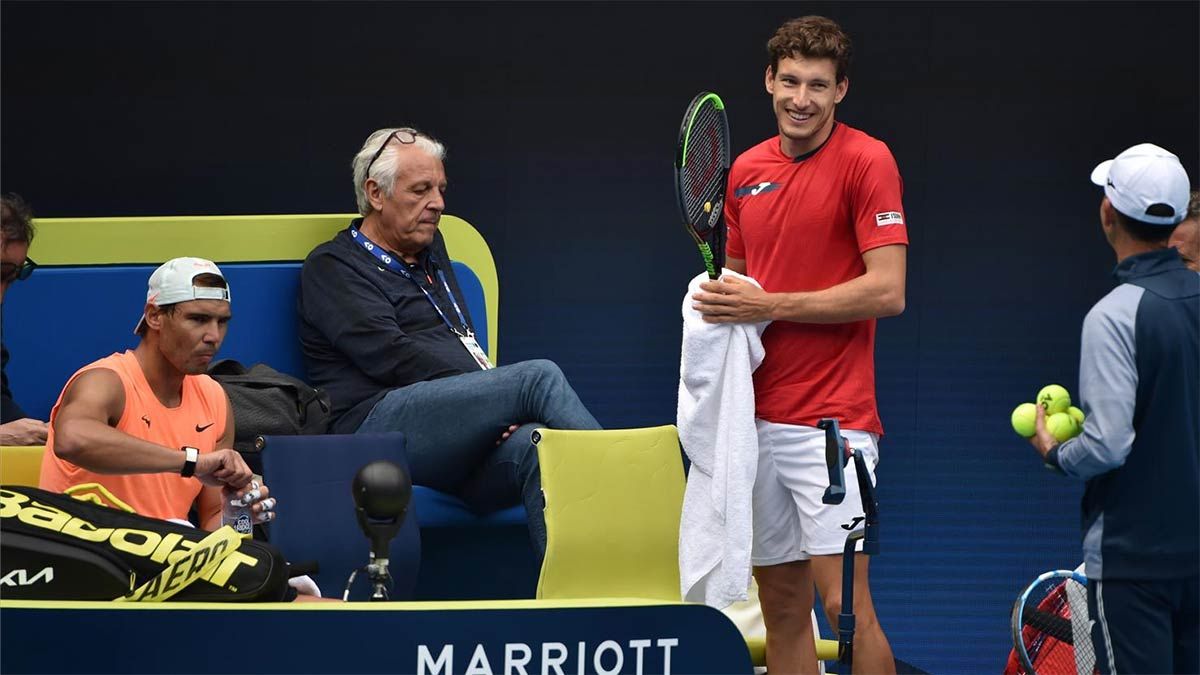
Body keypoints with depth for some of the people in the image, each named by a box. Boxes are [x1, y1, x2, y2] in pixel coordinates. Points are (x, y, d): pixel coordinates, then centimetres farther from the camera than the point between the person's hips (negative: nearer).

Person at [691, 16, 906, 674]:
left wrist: (767, 305, -14)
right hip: (757, 417, 6)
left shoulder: (866, 160, -6)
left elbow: (887, 291, -14)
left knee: (844, 603, -10)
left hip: (832, 419, -6)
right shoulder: (746, 170, 14)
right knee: (781, 606, 8)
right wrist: (719, 300, 3)